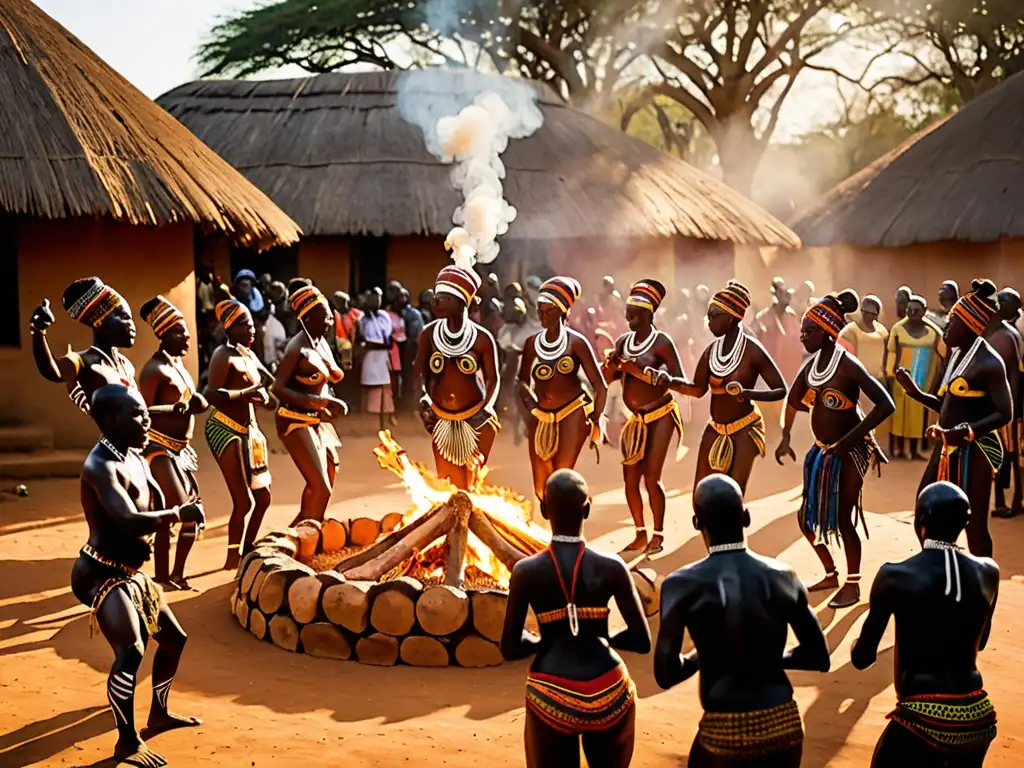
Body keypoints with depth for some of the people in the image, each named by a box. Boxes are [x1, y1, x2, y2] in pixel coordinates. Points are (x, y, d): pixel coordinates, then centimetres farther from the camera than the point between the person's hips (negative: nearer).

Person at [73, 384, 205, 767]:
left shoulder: (135, 459, 9)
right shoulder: (101, 467, -22)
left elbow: (152, 510, 11)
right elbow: (131, 521, -35)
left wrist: (178, 514, -11)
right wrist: (180, 514, -23)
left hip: (129, 573, 10)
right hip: (101, 574, -10)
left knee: (174, 639, 21)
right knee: (131, 652, -26)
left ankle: (159, 714, 39)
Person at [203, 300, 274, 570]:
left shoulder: (248, 354, 13)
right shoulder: (224, 355, -14)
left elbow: (270, 383, 26)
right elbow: (210, 394, -27)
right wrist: (246, 393, -33)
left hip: (248, 431, 9)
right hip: (225, 431, -9)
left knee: (262, 497, 16)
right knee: (243, 502, -11)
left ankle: (247, 552, 30)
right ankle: (233, 559, 4)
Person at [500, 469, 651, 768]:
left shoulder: (526, 572, -8)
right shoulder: (611, 568, -8)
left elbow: (510, 648, -4)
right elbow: (642, 641, -6)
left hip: (551, 698, 0)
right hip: (607, 695, 1)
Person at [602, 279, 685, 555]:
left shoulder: (662, 342, -12)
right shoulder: (623, 341, 6)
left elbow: (678, 379, -21)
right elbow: (607, 377, 7)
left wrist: (641, 371, -25)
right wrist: (611, 364, -15)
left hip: (660, 416, -6)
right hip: (637, 419, 6)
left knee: (651, 478, -8)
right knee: (630, 478, 6)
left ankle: (658, 536, 5)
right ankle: (640, 534, 18)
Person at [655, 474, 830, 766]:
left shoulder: (684, 585, -10)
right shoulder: (782, 576, -1)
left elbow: (666, 674, -9)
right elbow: (818, 657, 6)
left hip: (724, 732, -3)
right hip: (783, 725, 3)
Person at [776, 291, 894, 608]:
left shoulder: (848, 366, -22)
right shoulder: (811, 364, 0)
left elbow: (886, 405, -26)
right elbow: (794, 401, 16)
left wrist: (850, 438, -24)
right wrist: (786, 438, 11)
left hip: (850, 451, -8)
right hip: (821, 450, 8)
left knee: (843, 519, -1)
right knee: (808, 517, 11)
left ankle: (853, 585, 17)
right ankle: (831, 574, 31)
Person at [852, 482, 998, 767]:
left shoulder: (897, 576, -10)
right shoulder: (987, 572, 2)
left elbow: (863, 658, -4)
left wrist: (857, 646, 17)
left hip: (923, 717, -5)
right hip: (976, 716, 5)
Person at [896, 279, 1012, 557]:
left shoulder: (989, 362, -16)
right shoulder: (956, 355, 12)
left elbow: (1005, 414, -20)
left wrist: (966, 431, -31)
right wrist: (915, 391, 8)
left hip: (974, 451, -10)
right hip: (947, 449, 10)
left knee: (974, 525, -4)